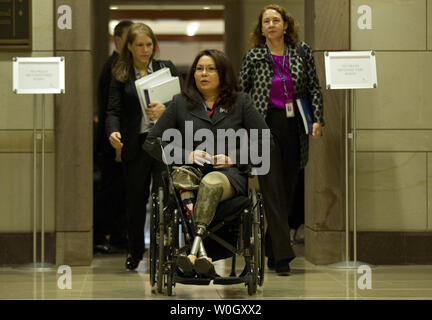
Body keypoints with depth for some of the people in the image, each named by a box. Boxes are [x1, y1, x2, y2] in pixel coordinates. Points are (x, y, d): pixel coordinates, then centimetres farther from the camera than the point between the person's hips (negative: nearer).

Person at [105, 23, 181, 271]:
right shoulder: (121, 76, 8)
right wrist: (113, 132, -19)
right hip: (135, 144, 1)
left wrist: (165, 108, -17)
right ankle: (135, 251, 26)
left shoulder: (167, 68, 9)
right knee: (136, 199, 8)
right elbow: (114, 110, 0)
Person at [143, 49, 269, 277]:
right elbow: (152, 142, 13)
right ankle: (201, 253, -52)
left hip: (229, 174, -1)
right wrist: (185, 155, -3)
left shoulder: (240, 102, 16)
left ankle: (193, 248, -55)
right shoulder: (180, 103, 17)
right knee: (182, 175, -37)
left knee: (212, 182, -38)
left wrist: (234, 158, -4)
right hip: (191, 170, 1)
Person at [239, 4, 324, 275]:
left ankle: (272, 251, 20)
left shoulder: (302, 51, 7)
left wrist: (318, 119, -2)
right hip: (266, 127, -2)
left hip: (295, 127, 3)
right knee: (273, 190, -8)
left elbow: (314, 87, 9)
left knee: (289, 190, 7)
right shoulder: (254, 57, 3)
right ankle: (283, 256, -9)